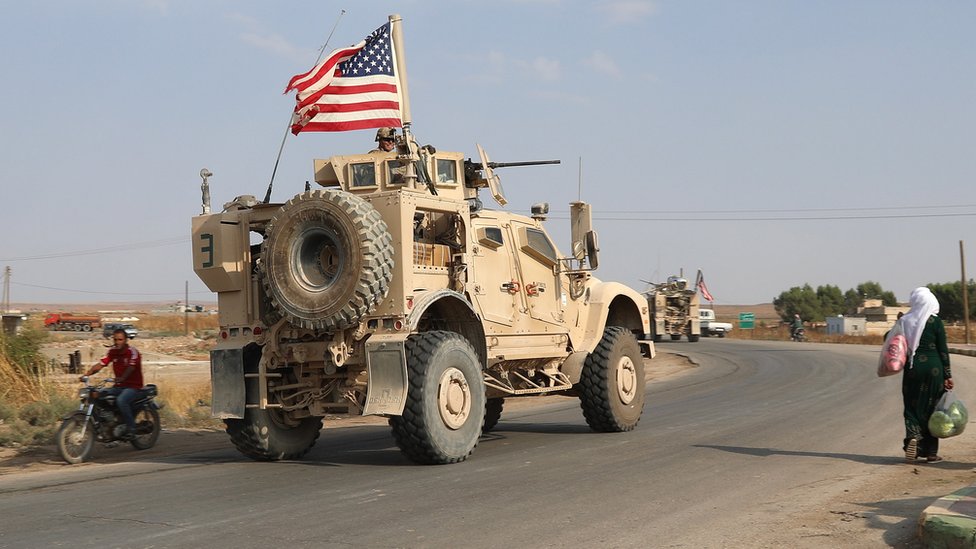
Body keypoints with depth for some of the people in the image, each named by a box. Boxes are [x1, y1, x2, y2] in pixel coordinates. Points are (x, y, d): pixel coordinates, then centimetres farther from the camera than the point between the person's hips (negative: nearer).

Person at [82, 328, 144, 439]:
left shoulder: (132, 352, -13)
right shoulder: (112, 351, 7)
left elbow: (131, 367, -30)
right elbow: (100, 364, -1)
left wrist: (121, 378, -49)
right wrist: (87, 374, -17)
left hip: (133, 386, -7)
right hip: (119, 386, 7)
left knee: (121, 400, -34)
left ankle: (131, 428, -21)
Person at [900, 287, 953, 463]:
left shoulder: (905, 321, 2)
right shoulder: (935, 321, -5)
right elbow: (943, 350, -3)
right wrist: (947, 375, 1)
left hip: (912, 368, 2)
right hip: (933, 367, -2)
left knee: (912, 407, 11)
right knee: (931, 408, 7)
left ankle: (913, 435, -17)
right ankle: (930, 451, 11)